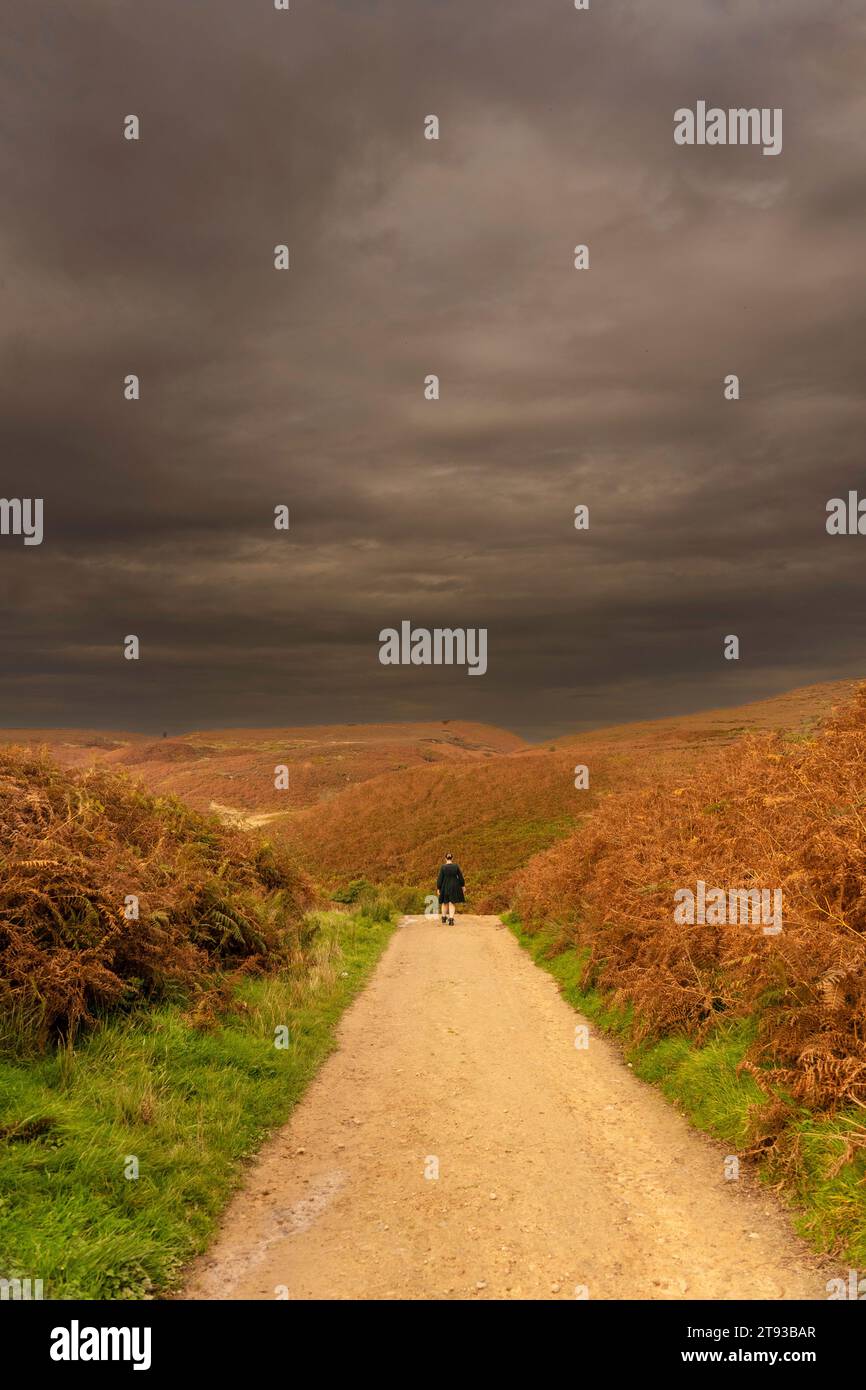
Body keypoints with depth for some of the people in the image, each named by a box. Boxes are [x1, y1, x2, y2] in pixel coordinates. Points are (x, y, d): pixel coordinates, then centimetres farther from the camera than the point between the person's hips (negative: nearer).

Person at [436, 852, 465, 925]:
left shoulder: (443, 867, -11)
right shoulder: (456, 866, -8)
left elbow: (440, 878, -10)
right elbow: (460, 877, -2)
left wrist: (438, 888, -3)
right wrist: (463, 885, 11)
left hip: (445, 887, 0)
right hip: (454, 887, 0)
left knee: (445, 903, 19)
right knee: (451, 903, 6)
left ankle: (444, 919, 29)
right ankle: (451, 920, -7)